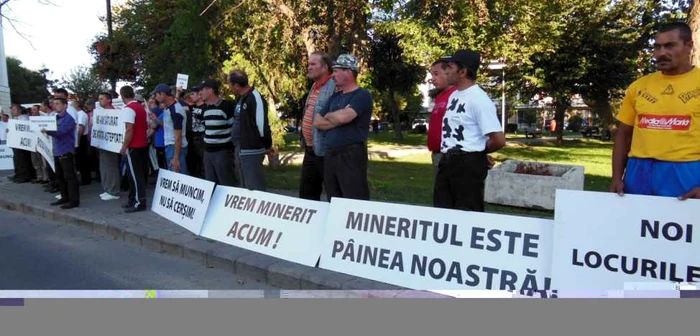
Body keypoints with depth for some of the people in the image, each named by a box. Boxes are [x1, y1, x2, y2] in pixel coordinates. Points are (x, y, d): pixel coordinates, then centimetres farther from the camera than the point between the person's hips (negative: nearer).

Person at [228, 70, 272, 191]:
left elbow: (262, 124, -21)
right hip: (240, 149, 10)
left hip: (251, 150, -10)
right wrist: (238, 147, 19)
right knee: (245, 186, 18)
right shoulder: (240, 98, 13)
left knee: (255, 188, -6)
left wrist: (267, 145, -12)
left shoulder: (254, 98, -17)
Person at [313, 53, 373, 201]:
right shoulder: (335, 97, 17)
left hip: (352, 155, -8)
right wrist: (337, 120, -6)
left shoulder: (362, 95, -7)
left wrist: (328, 116, 0)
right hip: (330, 155, 8)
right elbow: (317, 122, 10)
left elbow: (343, 116, -22)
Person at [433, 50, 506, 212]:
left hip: (469, 164, -9)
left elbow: (499, 140, -21)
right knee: (441, 209, 15)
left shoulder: (479, 99, -17)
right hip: (447, 162, 9)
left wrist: (477, 152, -3)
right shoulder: (454, 95, 12)